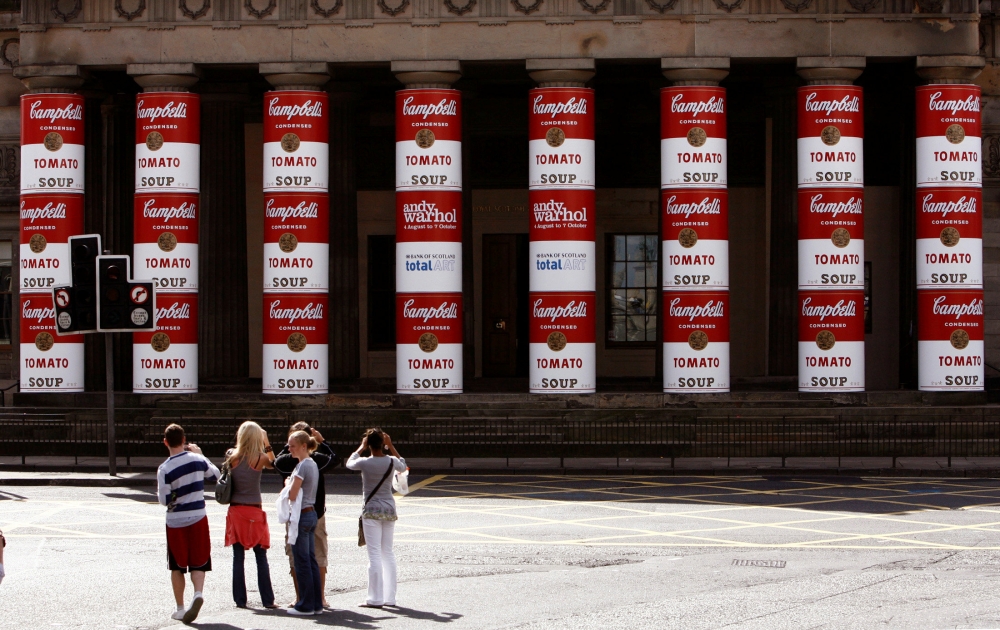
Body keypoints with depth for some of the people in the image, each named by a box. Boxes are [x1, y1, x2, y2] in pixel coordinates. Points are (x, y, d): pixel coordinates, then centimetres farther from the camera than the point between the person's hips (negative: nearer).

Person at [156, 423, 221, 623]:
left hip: (176, 521, -2)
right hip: (198, 518, 2)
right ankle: (198, 593, -22)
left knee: (177, 566, 12)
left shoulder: (165, 469, -13)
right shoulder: (198, 460, -3)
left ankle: (180, 608, 16)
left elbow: (164, 500, -12)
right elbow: (216, 475, 16)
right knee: (198, 562, 5)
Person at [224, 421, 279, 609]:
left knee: (238, 557, 7)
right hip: (254, 512, -2)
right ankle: (267, 599, 5)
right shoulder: (260, 458, -9)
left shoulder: (232, 456, -4)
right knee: (261, 557, 5)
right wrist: (267, 443, 11)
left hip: (235, 511, 2)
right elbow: (273, 464, 12)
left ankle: (240, 599, 7)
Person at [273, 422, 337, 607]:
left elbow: (277, 461, 13)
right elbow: (334, 459, 8)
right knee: (319, 556, 10)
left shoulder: (285, 460, -11)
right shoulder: (317, 459, -12)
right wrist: (322, 442, 9)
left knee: (295, 558, 7)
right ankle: (321, 598, 9)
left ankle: (299, 599, 6)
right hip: (316, 515, 0)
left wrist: (289, 446, 9)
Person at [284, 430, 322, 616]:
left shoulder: (302, 466, -16)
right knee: (311, 560, 11)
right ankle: (316, 604, 13)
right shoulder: (313, 464, 12)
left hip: (301, 515, -9)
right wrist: (292, 484, 9)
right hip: (312, 513, 9)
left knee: (302, 562, -3)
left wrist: (288, 484, 0)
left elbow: (292, 496, -18)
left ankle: (306, 605, 0)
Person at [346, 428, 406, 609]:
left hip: (371, 510, -4)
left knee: (374, 554, -4)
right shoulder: (391, 461, -3)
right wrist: (391, 446, 19)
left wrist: (362, 447, 19)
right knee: (388, 553, 11)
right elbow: (403, 466, 22)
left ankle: (375, 599, -7)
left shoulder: (365, 463, -11)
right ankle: (390, 597, 12)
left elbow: (350, 463, 11)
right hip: (389, 508, 4)